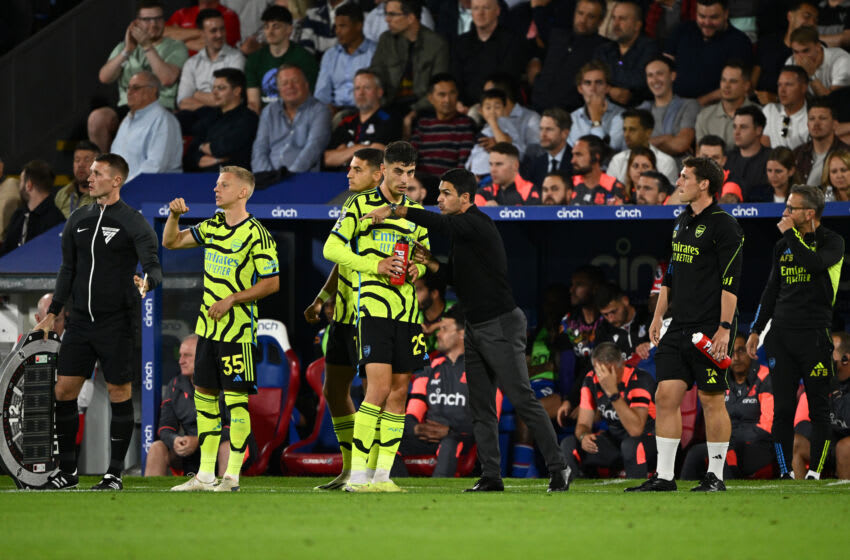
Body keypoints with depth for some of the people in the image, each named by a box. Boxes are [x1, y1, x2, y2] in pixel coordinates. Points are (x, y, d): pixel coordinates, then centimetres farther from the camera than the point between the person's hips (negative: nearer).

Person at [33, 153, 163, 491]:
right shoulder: (78, 221, 11)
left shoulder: (134, 223, -6)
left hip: (115, 323, -5)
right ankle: (67, 471, 11)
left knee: (119, 393, 0)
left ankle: (115, 473, 7)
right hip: (80, 320, 6)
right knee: (63, 391, 2)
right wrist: (53, 313, 16)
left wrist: (147, 282, -35)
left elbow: (153, 266, -12)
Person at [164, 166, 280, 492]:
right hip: (208, 327, 8)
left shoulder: (256, 235, -11)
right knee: (204, 394, 9)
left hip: (238, 329, -8)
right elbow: (171, 242, 19)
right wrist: (174, 215, 0)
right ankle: (205, 475, 14)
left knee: (235, 398, -5)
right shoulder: (212, 227, 11)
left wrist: (231, 300, -17)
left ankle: (232, 475, 0)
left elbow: (272, 283, -12)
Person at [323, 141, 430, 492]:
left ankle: (382, 475, 7)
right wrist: (375, 266, -14)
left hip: (407, 310, 6)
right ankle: (357, 474, -13)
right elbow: (331, 249, -4)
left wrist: (417, 269, 2)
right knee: (379, 389, -16)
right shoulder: (360, 205, 0)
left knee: (399, 393, 3)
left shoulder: (416, 212, 15)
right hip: (374, 307, -6)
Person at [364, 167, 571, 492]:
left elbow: (440, 224, -33)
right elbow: (457, 276, 19)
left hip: (500, 325, -10)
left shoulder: (477, 224, -16)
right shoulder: (462, 229, 14)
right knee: (480, 407, 6)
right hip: (475, 328, 10)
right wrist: (431, 264, 1)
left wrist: (394, 211, -33)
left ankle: (557, 468, -1)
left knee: (523, 401, -7)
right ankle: (490, 477, 7)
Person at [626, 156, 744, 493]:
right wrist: (658, 316, 20)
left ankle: (716, 476, 6)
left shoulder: (723, 226, -8)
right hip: (678, 328, 8)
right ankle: (664, 476, 4)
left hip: (709, 330, -8)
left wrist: (724, 328, -19)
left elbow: (731, 282, -13)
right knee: (666, 396, 1)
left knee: (712, 401, -2)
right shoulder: (682, 223, 17)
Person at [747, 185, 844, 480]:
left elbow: (814, 263, -24)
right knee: (783, 408, 2)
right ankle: (784, 472, 5)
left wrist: (790, 234, -12)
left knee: (819, 408, -2)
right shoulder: (783, 245, 15)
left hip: (814, 334, -5)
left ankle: (815, 471, 2)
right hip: (781, 334, 5)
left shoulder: (832, 242, -2)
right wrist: (756, 330, 18)